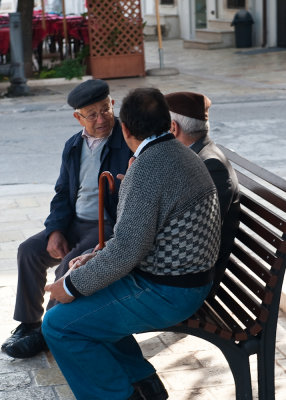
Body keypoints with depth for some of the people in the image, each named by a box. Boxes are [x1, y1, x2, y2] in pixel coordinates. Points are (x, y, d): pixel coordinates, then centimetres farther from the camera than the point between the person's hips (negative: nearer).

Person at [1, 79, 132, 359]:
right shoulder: (74, 146, 10)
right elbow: (63, 193, 13)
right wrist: (56, 230, -2)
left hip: (111, 226, -7)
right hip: (76, 223, 7)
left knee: (70, 264, -26)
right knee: (29, 250, -8)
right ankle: (28, 323, 4)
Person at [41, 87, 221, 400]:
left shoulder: (148, 166, -23)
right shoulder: (179, 154, 10)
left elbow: (127, 250, -26)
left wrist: (73, 285, -14)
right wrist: (96, 257, 10)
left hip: (167, 292, -10)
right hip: (189, 278, 10)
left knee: (59, 324, -8)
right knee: (83, 305, 21)